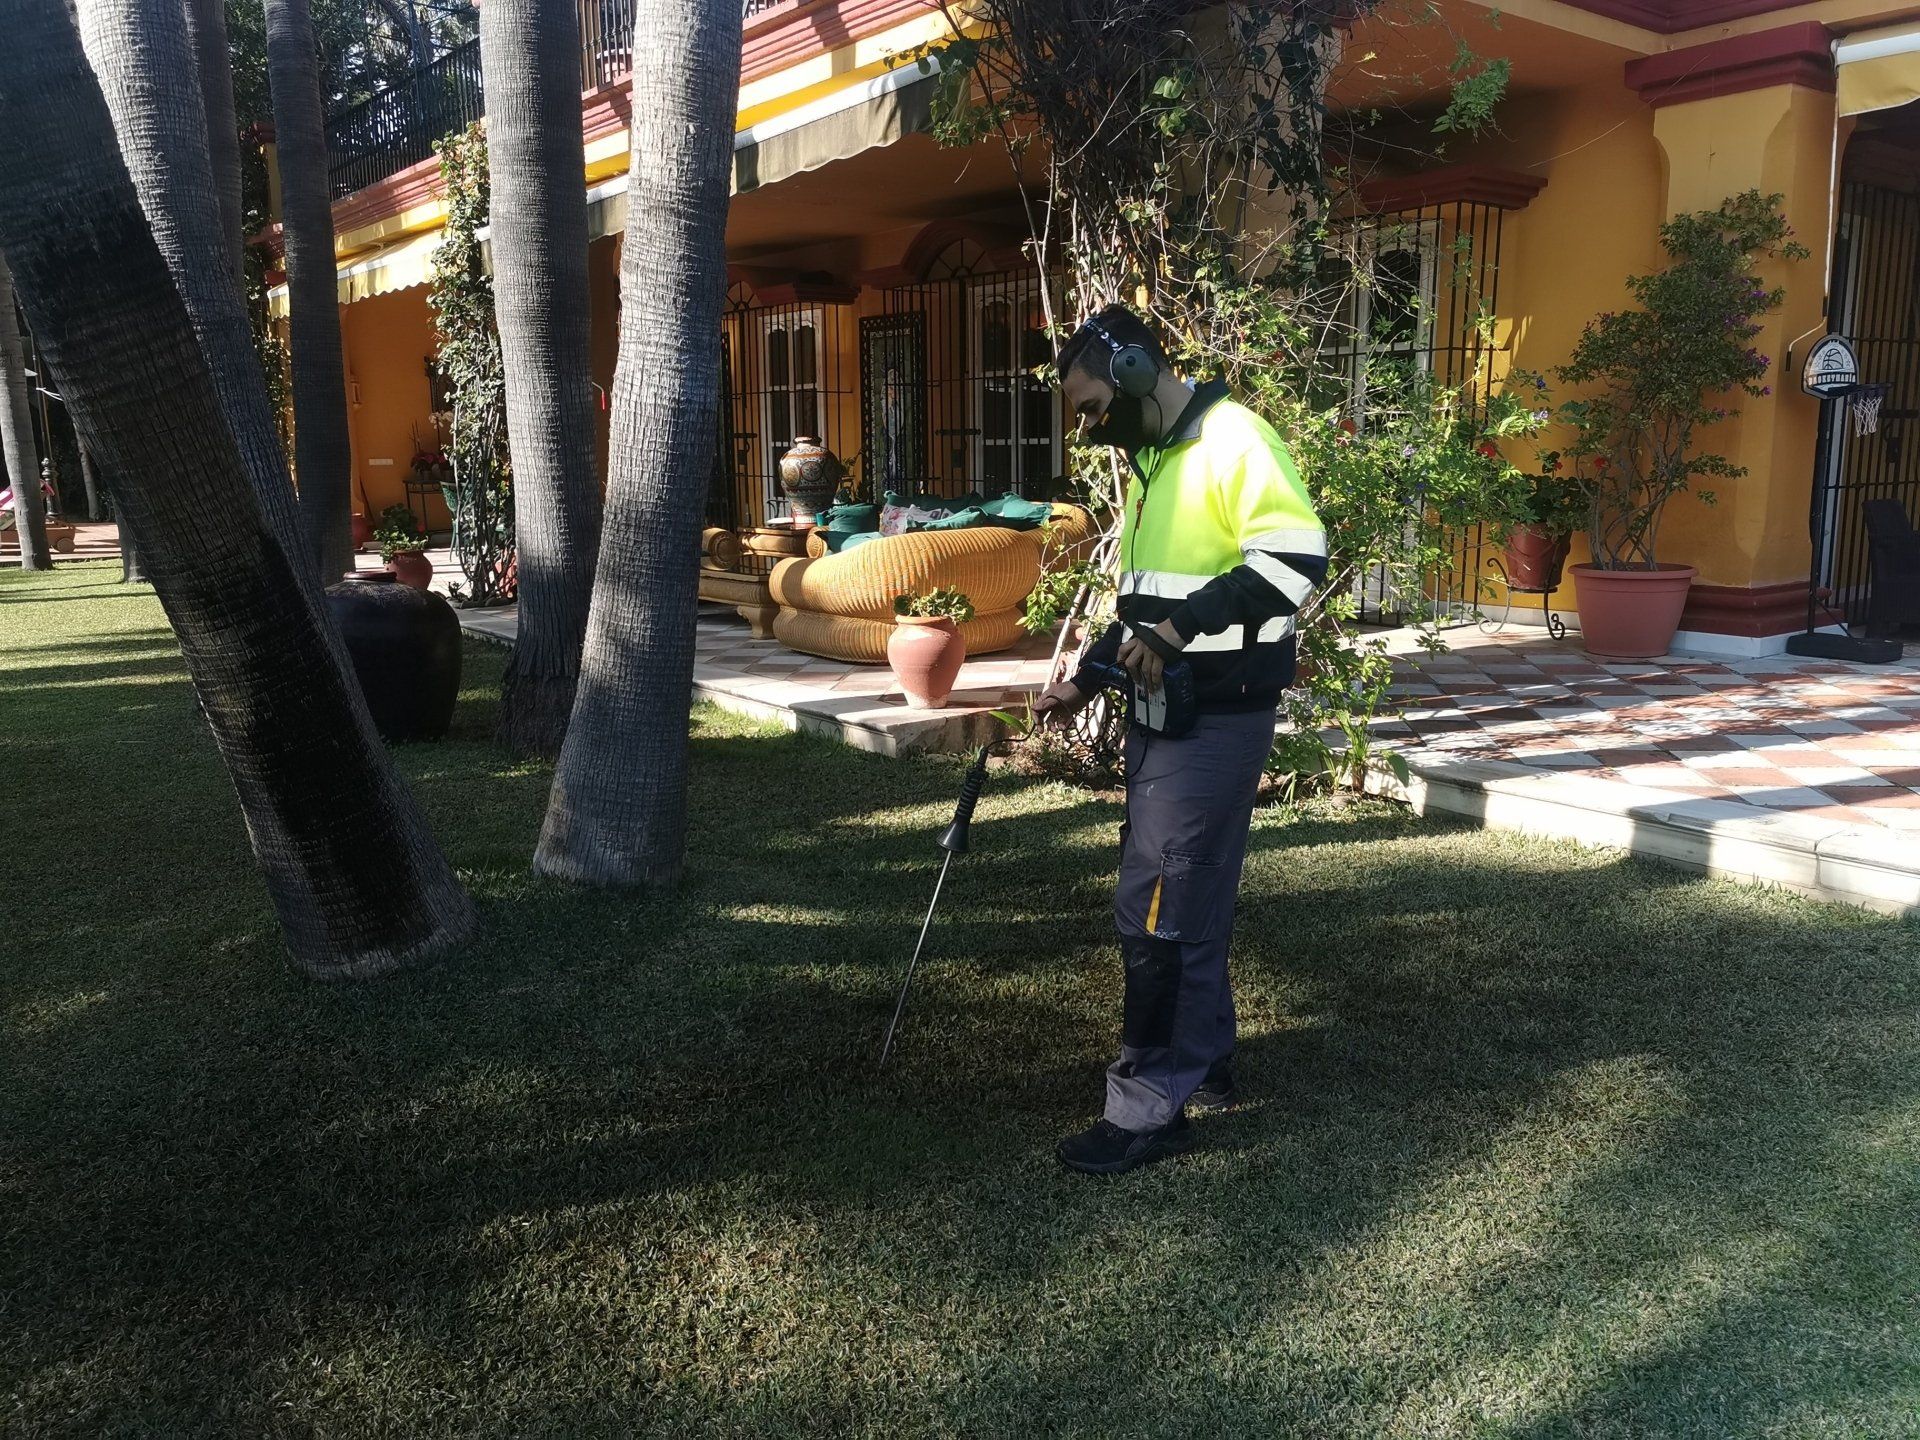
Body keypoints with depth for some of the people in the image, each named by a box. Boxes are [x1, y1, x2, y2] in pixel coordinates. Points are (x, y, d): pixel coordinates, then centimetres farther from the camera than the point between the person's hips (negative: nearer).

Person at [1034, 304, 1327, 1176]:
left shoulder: (1232, 440, -14)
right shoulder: (1149, 461, 16)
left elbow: (1298, 556, -25)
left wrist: (1179, 627, -26)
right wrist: (1085, 680, 15)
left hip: (1219, 715, -9)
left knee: (1154, 907, -7)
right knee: (1184, 897, 16)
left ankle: (1150, 1108, 4)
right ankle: (1203, 1066, 30)